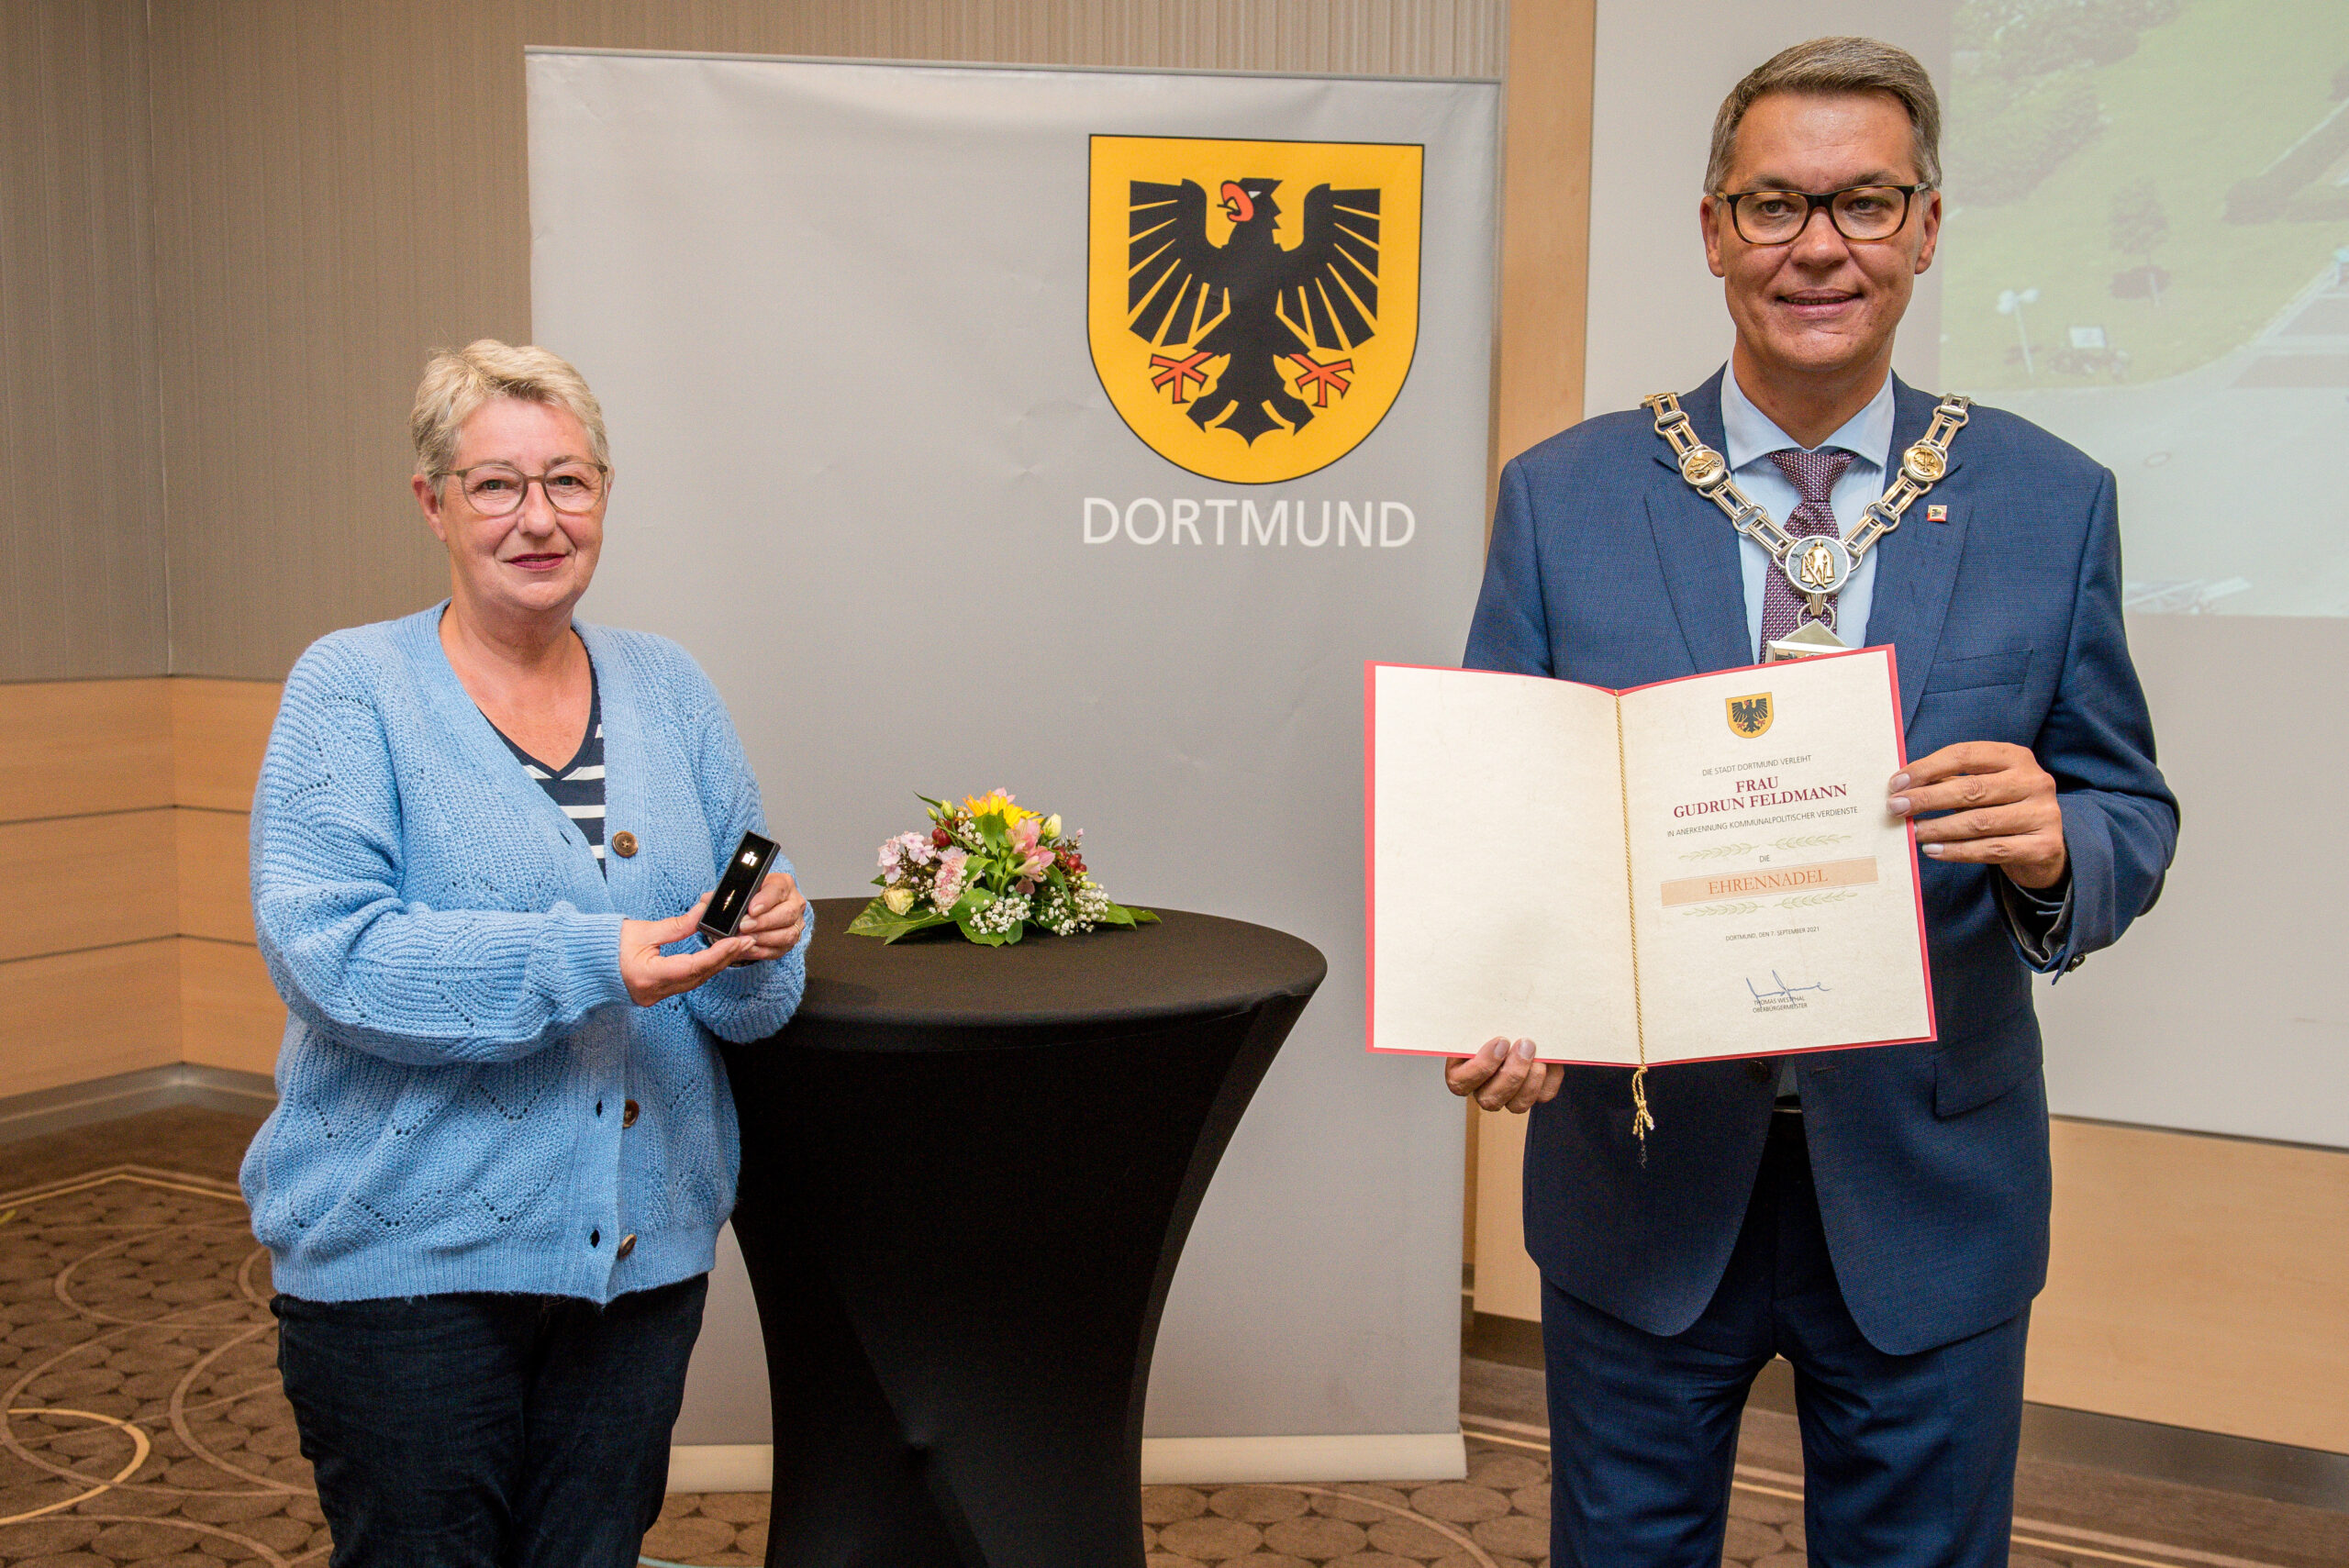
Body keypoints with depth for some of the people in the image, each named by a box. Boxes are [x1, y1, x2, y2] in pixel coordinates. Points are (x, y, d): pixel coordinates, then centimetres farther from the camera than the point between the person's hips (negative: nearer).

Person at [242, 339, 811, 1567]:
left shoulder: (668, 689, 8)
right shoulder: (352, 688, -5)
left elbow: (747, 999, 9)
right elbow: (324, 950, -17)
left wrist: (760, 941, -15)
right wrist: (585, 961, -26)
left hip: (644, 1241, 4)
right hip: (407, 1250, -4)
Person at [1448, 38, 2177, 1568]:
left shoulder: (2049, 501, 0)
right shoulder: (1564, 495, -2)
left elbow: (2132, 810, 2)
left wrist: (2055, 844, -22)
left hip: (1928, 1190, 1)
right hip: (1641, 1169, 0)